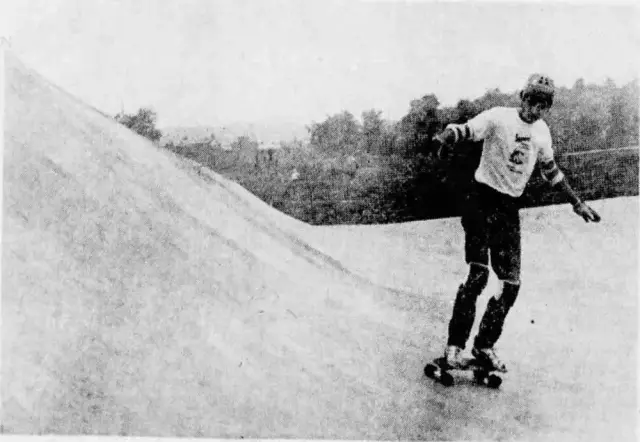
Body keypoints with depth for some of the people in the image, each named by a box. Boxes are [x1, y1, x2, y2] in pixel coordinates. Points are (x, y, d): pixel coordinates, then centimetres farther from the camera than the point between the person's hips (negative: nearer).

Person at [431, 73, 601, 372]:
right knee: (478, 274, -18)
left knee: (511, 284, 0)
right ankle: (454, 345, -7)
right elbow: (465, 130, -22)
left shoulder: (542, 131, 10)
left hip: (509, 208, 6)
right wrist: (446, 137, -46)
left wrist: (576, 203, 28)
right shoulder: (499, 117, -8)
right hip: (482, 200, -6)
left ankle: (484, 346, 16)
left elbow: (550, 169, 24)